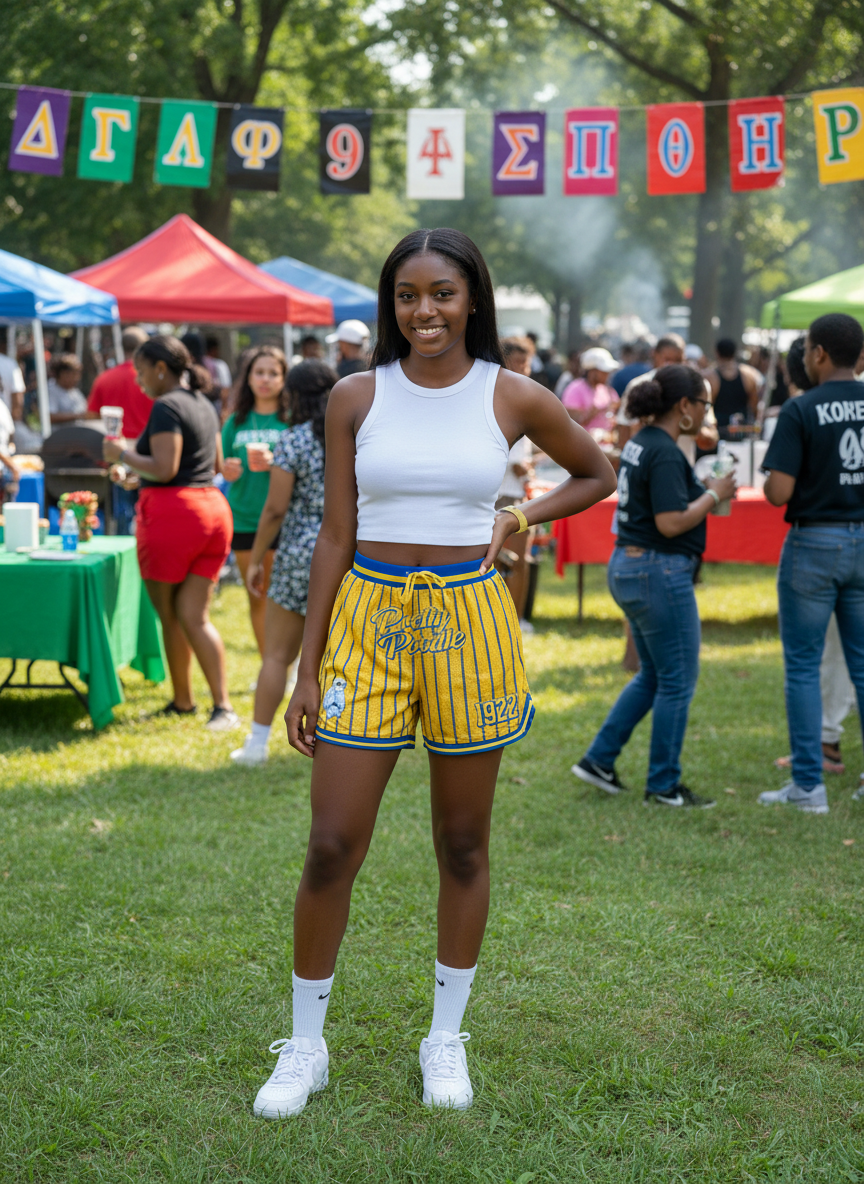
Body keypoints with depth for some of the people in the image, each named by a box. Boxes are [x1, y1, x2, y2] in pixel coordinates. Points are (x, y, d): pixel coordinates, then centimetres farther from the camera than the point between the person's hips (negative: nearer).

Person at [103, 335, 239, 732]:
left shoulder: (166, 407, -12)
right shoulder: (204, 405, 16)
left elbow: (164, 469, -20)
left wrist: (123, 454, -5)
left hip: (171, 510, -8)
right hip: (212, 508, 8)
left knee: (169, 616, 8)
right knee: (194, 616, 5)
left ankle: (182, 700, 19)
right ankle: (222, 705, -6)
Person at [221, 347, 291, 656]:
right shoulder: (236, 421, 10)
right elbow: (224, 466, 16)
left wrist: (276, 463, -21)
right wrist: (227, 471, -6)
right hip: (244, 519, 4)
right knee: (257, 598, 11)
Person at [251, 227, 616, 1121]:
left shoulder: (513, 398, 0)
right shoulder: (356, 397, 1)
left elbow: (596, 474, 17)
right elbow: (335, 535, 3)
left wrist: (517, 520, 0)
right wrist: (307, 670, 1)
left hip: (468, 623, 0)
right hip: (368, 620, 0)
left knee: (463, 845, 10)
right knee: (331, 847, -1)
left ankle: (446, 1037, 27)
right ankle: (305, 1044, 17)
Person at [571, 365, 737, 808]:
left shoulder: (639, 443, 10)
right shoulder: (666, 453, -19)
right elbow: (671, 522, -24)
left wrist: (704, 490, 13)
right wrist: (714, 494, -11)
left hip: (627, 567, 10)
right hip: (660, 572, -10)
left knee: (653, 674, 20)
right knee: (678, 680, 2)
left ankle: (599, 759, 20)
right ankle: (664, 785, 11)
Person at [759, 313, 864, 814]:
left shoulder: (801, 410, -13)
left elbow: (778, 491, -17)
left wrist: (771, 478, 5)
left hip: (815, 543, -4)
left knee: (803, 666, 5)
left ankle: (809, 785, 6)